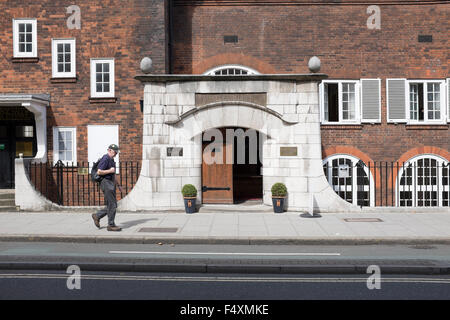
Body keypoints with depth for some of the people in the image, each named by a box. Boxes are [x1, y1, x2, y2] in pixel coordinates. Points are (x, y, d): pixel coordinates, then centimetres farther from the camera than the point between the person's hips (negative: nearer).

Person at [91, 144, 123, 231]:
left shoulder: (111, 160, 19)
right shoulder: (105, 159, -12)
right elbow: (99, 172, -20)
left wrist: (118, 185, 21)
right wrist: (110, 170, -13)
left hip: (111, 184, 10)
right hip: (106, 183, -10)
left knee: (113, 205, 10)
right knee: (112, 205, -7)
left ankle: (97, 216, 22)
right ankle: (111, 225, -1)